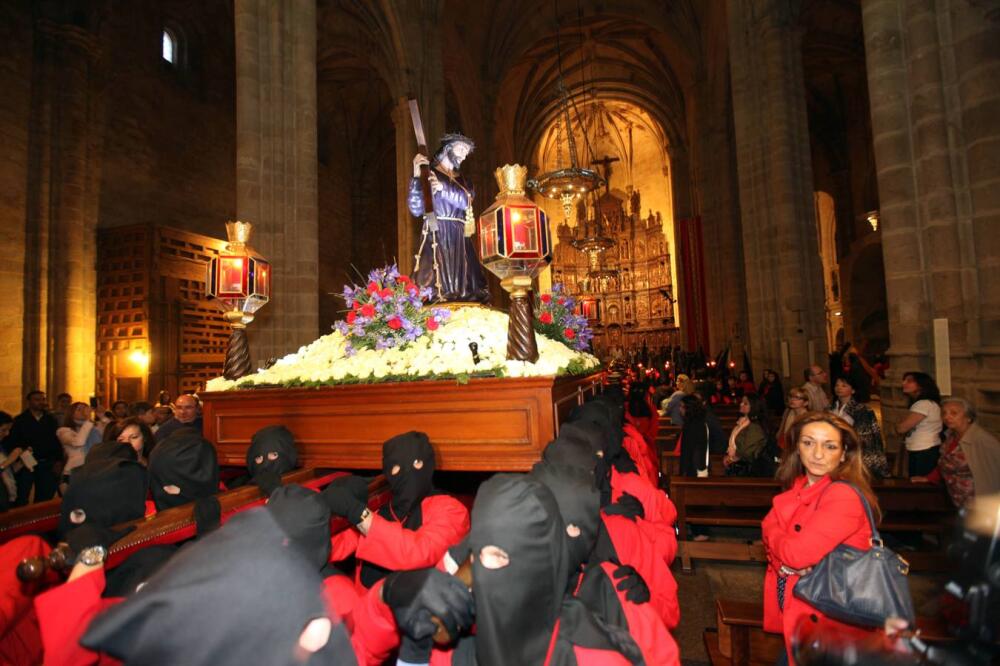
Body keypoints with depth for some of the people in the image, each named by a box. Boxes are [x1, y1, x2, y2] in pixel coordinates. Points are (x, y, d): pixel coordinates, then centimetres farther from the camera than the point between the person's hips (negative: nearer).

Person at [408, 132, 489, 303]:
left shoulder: (463, 180, 19)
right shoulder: (428, 174, 4)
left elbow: (465, 201, -4)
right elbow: (416, 209, -8)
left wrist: (443, 187, -16)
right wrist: (416, 175, -14)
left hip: (460, 240, 5)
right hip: (437, 237, -5)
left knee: (467, 292, 0)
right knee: (437, 288, -13)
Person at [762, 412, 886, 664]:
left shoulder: (844, 495, -23)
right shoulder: (797, 488, 1)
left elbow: (797, 553, -27)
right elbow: (770, 527, -1)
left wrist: (773, 535, -8)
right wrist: (786, 564, -20)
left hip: (829, 622, -6)